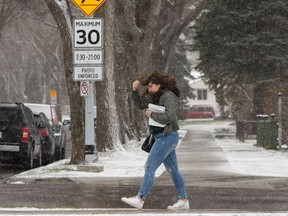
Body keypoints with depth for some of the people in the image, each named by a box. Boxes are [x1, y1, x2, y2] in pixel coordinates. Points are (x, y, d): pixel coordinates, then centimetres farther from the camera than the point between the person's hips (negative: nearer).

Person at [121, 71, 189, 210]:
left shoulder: (168, 96, -15)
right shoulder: (155, 97, 12)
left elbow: (170, 117, -24)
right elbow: (140, 104, 17)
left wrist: (152, 115, -15)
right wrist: (135, 90, 2)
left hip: (167, 137, -10)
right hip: (163, 137, 10)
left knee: (150, 167, -11)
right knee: (172, 170, 11)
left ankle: (140, 199, -12)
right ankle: (183, 200, 15)